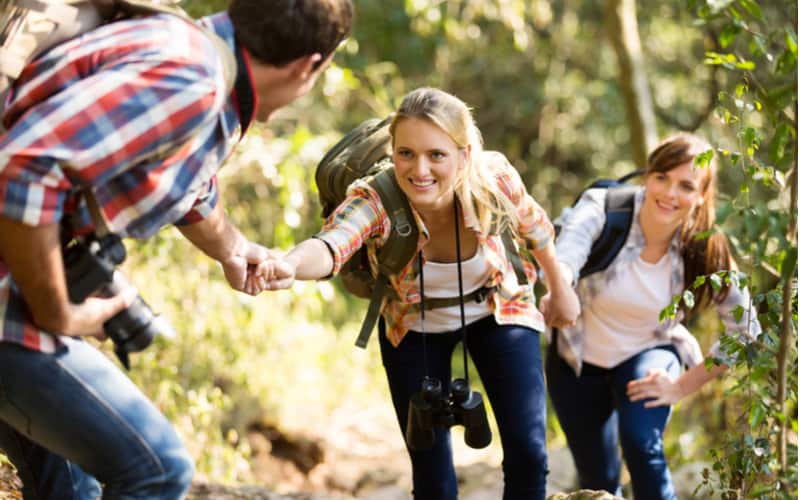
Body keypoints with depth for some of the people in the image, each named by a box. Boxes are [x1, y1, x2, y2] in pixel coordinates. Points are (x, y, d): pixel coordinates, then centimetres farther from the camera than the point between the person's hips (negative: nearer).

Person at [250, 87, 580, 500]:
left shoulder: (494, 179, -30)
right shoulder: (373, 200, -36)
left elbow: (532, 226, -7)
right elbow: (329, 246, -57)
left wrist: (560, 289, 8)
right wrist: (288, 267, -80)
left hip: (497, 311, 1)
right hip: (414, 329, -1)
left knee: (528, 455, -8)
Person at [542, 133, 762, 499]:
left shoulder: (704, 251, -21)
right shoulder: (602, 208, -27)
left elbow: (746, 331, -11)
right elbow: (566, 252, -48)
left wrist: (684, 385, -14)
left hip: (647, 356, 0)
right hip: (579, 358, 0)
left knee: (643, 447, -27)